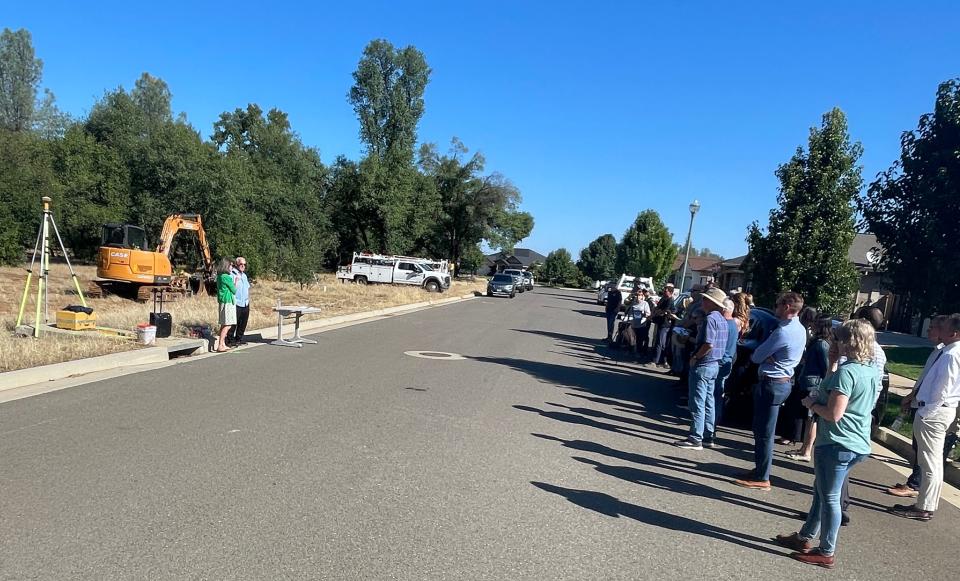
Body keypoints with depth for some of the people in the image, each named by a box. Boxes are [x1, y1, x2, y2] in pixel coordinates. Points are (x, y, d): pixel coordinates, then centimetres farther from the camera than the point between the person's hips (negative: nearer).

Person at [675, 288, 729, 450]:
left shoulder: (710, 319, -17)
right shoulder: (722, 320, 12)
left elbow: (708, 344, -26)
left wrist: (695, 357, -14)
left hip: (703, 365, -9)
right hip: (714, 365, 9)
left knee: (697, 403, -4)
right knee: (708, 402, 15)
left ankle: (695, 439, 0)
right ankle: (708, 437, 21)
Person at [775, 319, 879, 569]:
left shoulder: (846, 371, -20)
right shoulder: (872, 372, 7)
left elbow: (834, 414, -23)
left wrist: (812, 404, -6)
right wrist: (832, 362, 11)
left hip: (837, 444, -9)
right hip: (858, 445, 9)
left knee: (829, 497, 3)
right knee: (822, 492, 20)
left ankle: (826, 553, 14)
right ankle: (805, 537, 32)